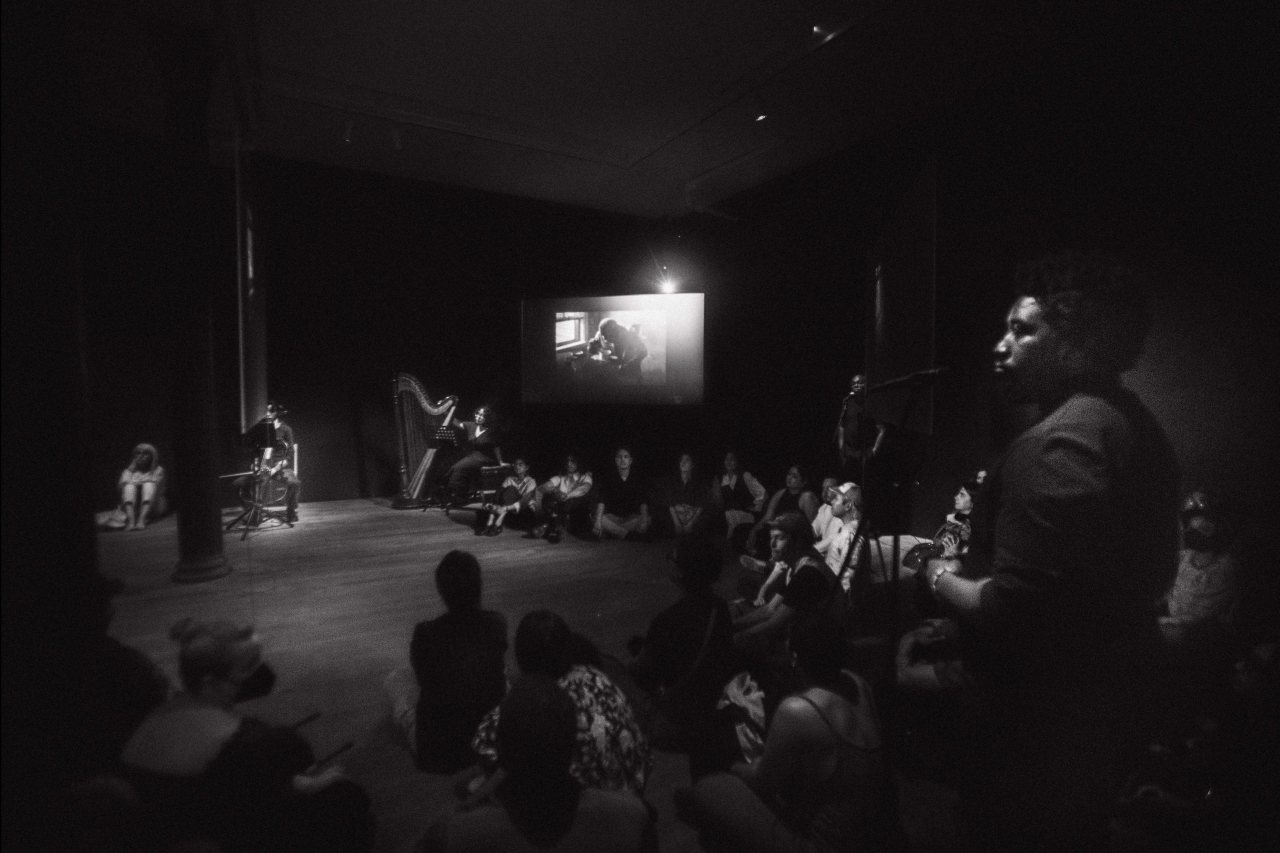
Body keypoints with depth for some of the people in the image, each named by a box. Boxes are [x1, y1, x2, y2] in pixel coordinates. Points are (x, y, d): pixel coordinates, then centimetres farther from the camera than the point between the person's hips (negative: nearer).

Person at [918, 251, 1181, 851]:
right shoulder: (1136, 424, 5)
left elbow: (1009, 610, -30)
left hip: (1046, 717, -9)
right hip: (1111, 695, 10)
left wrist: (943, 578, -11)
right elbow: (1153, 573, 15)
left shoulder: (1057, 442, -26)